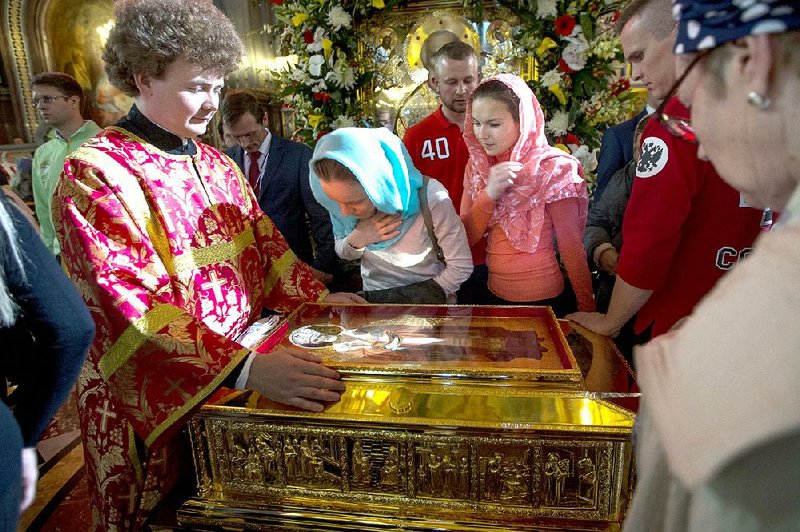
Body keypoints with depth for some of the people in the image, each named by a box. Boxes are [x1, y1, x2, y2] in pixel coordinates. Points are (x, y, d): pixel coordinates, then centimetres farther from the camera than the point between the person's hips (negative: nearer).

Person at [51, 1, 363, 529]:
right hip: (156, 398, -6)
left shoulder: (215, 163, 7)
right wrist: (245, 368, -37)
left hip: (242, 380, 6)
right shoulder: (95, 173, -16)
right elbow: (135, 305, -27)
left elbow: (263, 243, 11)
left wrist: (319, 296, -1)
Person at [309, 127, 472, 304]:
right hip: (374, 296, 1)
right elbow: (343, 253, 5)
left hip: (427, 293, -1)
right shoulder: (345, 196, -13)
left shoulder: (431, 198, -25)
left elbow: (461, 266, -13)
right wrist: (356, 241, -18)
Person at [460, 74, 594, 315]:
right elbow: (465, 237, -5)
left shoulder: (551, 168, -15)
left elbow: (571, 247, -13)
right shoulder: (477, 166, -1)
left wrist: (588, 308, -10)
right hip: (494, 295, 5)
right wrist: (489, 194, -20)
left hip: (542, 300, -5)